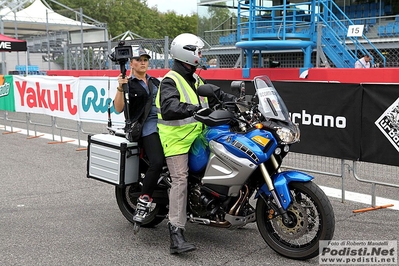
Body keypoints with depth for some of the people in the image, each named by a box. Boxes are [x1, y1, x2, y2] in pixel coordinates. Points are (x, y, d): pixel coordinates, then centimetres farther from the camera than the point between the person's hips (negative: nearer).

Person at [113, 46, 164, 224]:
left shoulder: (155, 82, 23)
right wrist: (120, 88, -21)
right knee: (157, 162, -27)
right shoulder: (128, 84, 4)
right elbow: (118, 109, -9)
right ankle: (144, 201, -15)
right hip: (146, 127, -6)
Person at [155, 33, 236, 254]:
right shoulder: (170, 82, -11)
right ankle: (176, 235, -17)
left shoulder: (195, 80, 18)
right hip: (177, 140, -9)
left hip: (197, 136, 9)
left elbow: (214, 95, 18)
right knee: (180, 180, -16)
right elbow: (168, 109, -28)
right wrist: (195, 109, -39)